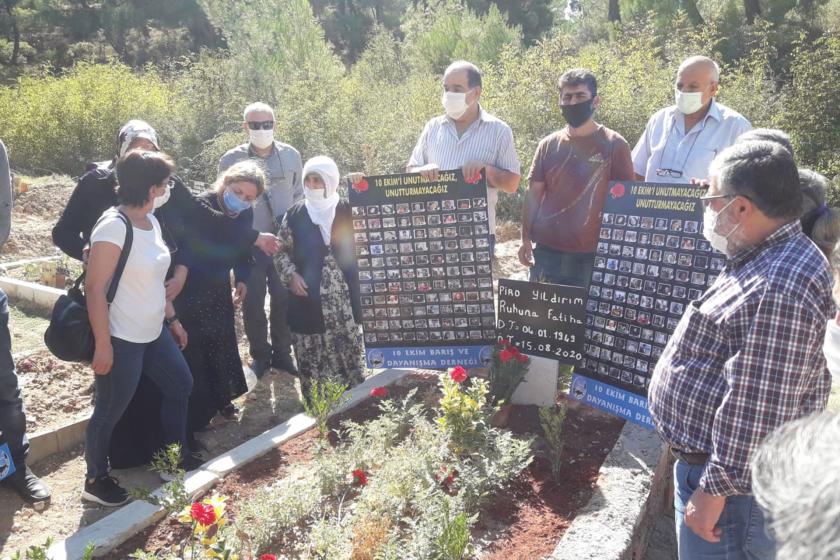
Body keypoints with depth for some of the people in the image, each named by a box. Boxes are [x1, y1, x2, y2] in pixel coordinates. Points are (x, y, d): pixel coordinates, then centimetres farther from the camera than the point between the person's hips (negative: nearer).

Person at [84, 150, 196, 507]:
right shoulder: (114, 226, -21)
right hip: (122, 339, -9)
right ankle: (95, 480, 27)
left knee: (180, 385, 20)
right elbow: (94, 288, -22)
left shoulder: (151, 221, 6)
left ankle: (177, 454, 39)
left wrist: (173, 319, 18)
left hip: (154, 332, 9)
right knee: (110, 410, 7)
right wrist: (102, 344, -21)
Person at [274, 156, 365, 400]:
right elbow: (281, 251, 8)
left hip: (344, 299, 0)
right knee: (312, 357, 3)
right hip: (308, 299, 0)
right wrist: (291, 275, -6)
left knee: (349, 350, 7)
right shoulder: (295, 214, 2)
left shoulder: (347, 210, 2)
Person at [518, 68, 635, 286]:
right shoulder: (548, 144, 7)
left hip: (593, 254, -2)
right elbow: (534, 194, 9)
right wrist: (526, 239, 2)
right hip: (546, 251, 3)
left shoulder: (614, 144, -2)